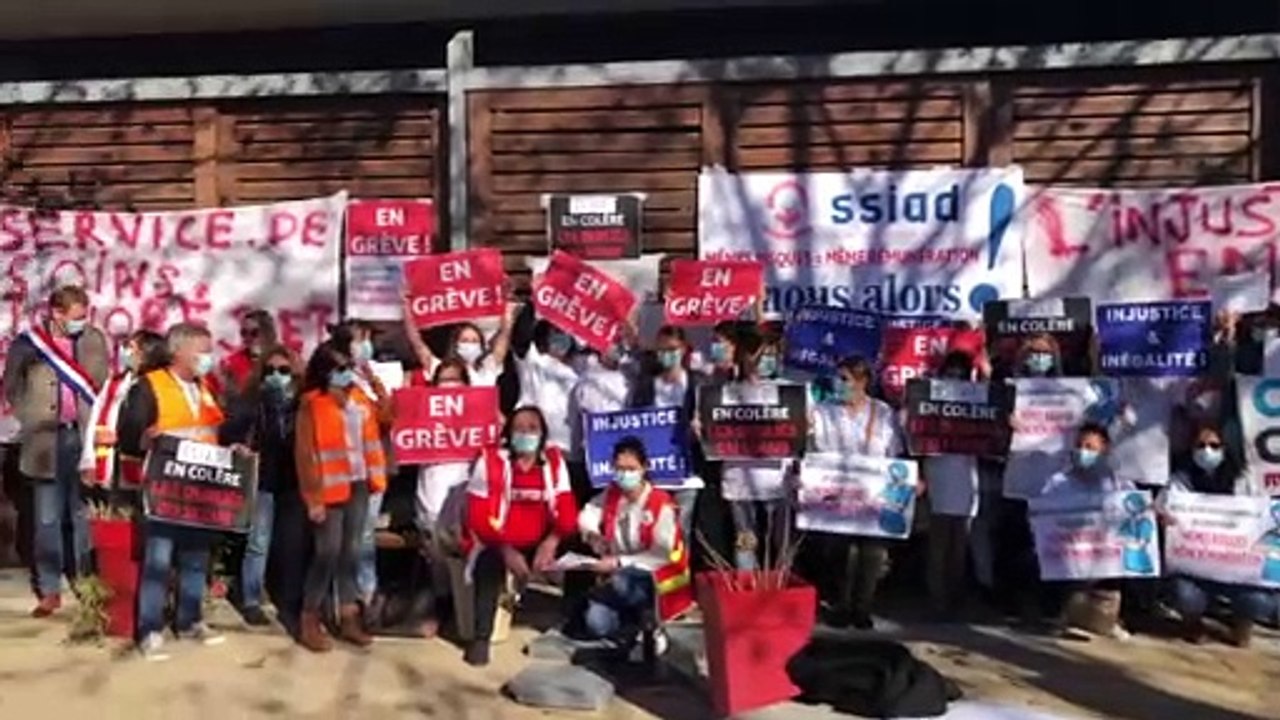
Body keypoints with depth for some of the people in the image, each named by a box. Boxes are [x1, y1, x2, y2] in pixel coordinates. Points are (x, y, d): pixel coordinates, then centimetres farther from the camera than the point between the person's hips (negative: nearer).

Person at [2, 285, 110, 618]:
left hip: (84, 437, 1)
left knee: (84, 516, 7)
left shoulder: (94, 339, 3)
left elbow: (104, 386, 6)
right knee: (47, 519, 5)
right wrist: (29, 419, 1)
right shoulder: (29, 342, -2)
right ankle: (49, 590, 12)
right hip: (47, 440, -1)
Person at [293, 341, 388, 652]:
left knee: (351, 552, 11)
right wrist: (314, 497, -14)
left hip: (358, 485, 6)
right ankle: (309, 623, 6)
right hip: (331, 490, -6)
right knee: (328, 554, -6)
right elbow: (304, 454, -11)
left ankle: (349, 619, 18)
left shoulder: (358, 399, 12)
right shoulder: (312, 404, -7)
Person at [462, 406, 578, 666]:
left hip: (538, 545, 3)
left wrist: (551, 542, -21)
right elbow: (479, 518, -12)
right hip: (496, 544, -3)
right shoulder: (490, 461, -9)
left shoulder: (554, 461, 0)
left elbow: (567, 511, -3)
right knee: (491, 564, -33)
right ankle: (481, 638, -18)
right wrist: (506, 550, -23)